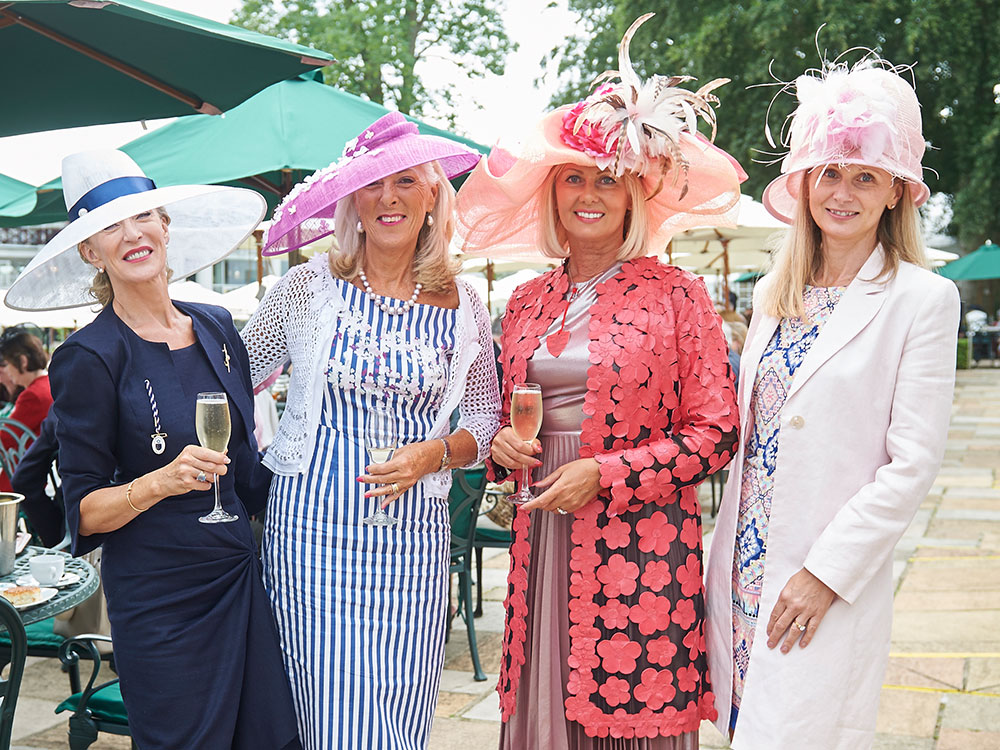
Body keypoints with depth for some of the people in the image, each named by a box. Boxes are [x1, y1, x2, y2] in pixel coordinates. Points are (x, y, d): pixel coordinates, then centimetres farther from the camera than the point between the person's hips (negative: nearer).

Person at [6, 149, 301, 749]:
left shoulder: (217, 327, 7)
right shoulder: (89, 358, -10)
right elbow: (84, 513, -10)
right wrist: (162, 482, -24)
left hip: (243, 575, 5)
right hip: (160, 598, -5)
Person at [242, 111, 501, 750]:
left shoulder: (461, 305, 6)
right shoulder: (309, 288, 2)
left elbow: (487, 422, 13)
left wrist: (435, 452, -6)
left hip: (412, 536, 2)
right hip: (314, 529, -1)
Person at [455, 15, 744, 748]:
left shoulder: (677, 295, -2)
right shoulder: (528, 302, 12)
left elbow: (716, 431, -5)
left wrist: (603, 475, -12)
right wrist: (501, 442, 0)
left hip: (640, 544, -4)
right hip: (543, 538, 4)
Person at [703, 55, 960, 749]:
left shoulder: (923, 299, -8)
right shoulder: (772, 294, 10)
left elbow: (914, 464, -12)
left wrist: (829, 571, -15)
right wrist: (729, 557, 10)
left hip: (830, 586, -5)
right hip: (744, 564, 5)